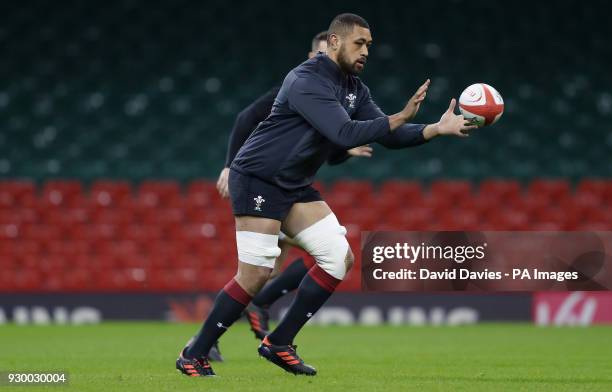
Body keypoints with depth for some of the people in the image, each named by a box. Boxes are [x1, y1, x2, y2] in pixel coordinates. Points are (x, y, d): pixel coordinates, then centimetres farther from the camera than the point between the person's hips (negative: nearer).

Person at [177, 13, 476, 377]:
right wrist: (401, 117, -35)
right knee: (256, 273, -14)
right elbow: (346, 133, -32)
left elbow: (388, 136, 4)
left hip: (296, 186, 9)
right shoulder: (307, 81, -22)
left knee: (340, 258, -1)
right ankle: (194, 355, -2)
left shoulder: (354, 88, 6)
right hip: (257, 179, -9)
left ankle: (279, 343, 8)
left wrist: (437, 129, -10)